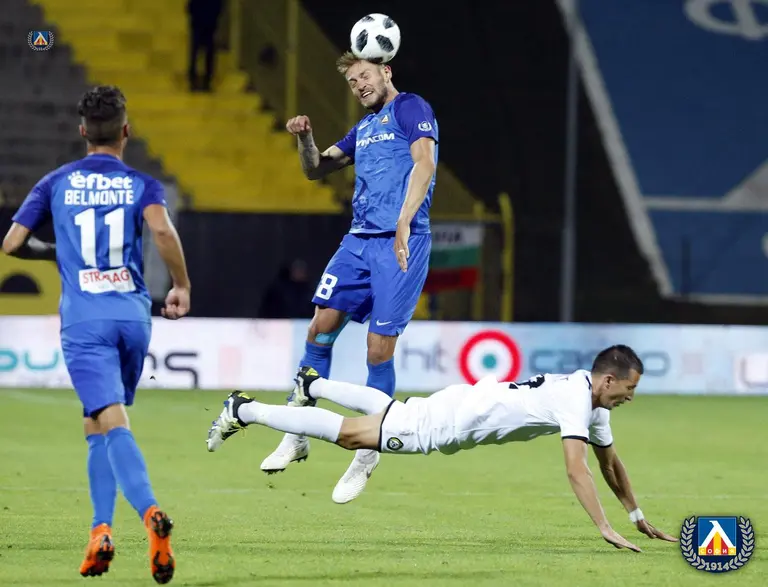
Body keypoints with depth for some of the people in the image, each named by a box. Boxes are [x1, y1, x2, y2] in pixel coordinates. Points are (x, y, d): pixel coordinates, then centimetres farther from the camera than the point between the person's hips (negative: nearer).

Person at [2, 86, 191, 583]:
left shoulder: (56, 183, 9)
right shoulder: (141, 184, 6)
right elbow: (161, 229, -15)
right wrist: (182, 285, -3)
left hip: (84, 319, -2)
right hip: (134, 314, 2)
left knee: (113, 425, -14)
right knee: (98, 425, 19)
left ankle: (151, 514, -36)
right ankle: (101, 530, 12)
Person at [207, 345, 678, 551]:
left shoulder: (595, 401, 2)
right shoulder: (575, 401, -28)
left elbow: (609, 460, 14)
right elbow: (576, 469, -37)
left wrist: (639, 517, 14)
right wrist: (605, 529, -39)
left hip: (463, 405, 8)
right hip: (448, 422, -8)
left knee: (387, 408, 33)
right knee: (349, 435, 1)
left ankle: (312, 384, 51)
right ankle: (245, 411, 8)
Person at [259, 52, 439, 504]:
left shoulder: (411, 109, -1)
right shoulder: (364, 128, 22)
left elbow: (424, 163, -15)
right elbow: (316, 169, 28)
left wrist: (403, 224, -26)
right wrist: (305, 138, 5)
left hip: (402, 243, -7)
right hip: (359, 241, 7)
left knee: (379, 348, -6)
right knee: (321, 327, -2)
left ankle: (368, 455, 6)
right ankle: (296, 437, 7)